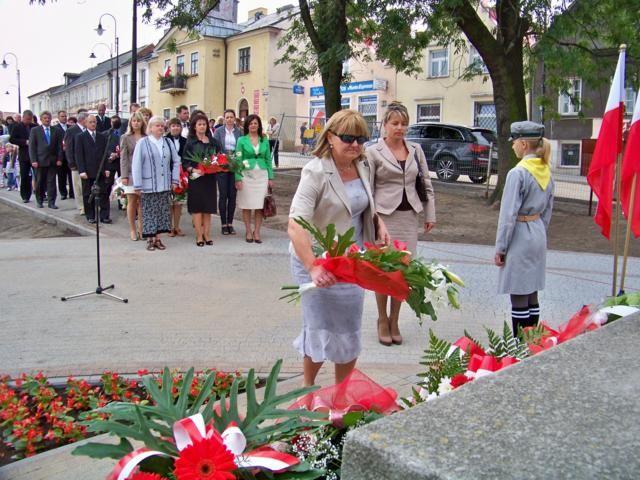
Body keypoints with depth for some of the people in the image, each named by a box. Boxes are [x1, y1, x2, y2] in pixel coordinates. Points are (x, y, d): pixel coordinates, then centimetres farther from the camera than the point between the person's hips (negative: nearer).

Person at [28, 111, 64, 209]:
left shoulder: (56, 131, 9)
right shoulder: (35, 130, 4)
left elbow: (59, 146, 7)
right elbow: (32, 146, 0)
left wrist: (59, 159, -2)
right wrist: (33, 160, -8)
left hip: (53, 161, 1)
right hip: (40, 160, -1)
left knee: (51, 182, 0)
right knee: (39, 182, 6)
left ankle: (51, 202, 2)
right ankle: (39, 201, 18)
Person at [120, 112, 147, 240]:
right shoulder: (125, 138, 4)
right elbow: (123, 158, 0)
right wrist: (124, 176, -8)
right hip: (131, 173, -1)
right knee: (132, 202, 3)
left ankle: (141, 228, 12)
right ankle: (132, 230, 12)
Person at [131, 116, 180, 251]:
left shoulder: (168, 143, 9)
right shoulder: (142, 143, -2)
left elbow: (176, 161, 12)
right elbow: (136, 165, -5)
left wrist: (174, 179, 3)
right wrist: (137, 185, -10)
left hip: (164, 185, 4)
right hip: (148, 186, -4)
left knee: (162, 212, 5)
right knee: (149, 212, 1)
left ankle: (158, 238, 14)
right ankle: (150, 239, 9)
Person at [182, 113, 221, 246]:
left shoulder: (213, 142, 12)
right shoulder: (190, 142, 2)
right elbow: (185, 161, -2)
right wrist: (192, 170, -19)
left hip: (210, 178, 3)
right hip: (196, 178, -3)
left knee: (208, 207, 5)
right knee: (197, 207, -2)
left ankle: (207, 234, 12)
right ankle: (199, 236, 3)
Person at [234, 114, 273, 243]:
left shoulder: (264, 140, 9)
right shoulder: (242, 140, 2)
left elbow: (268, 159, 11)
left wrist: (271, 177, 5)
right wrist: (238, 178, -9)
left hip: (262, 175, 2)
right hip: (247, 175, -2)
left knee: (260, 205, 1)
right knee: (247, 205, 2)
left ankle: (257, 232, 9)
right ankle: (248, 231, 13)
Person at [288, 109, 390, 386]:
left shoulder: (363, 168, 4)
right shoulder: (316, 171, -19)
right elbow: (295, 225, -28)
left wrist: (379, 223, 2)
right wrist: (313, 267, -40)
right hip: (319, 262, -6)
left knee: (350, 330, 14)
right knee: (322, 328, 5)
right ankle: (308, 389, 32)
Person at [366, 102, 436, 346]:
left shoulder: (416, 150, 10)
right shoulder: (374, 152, -2)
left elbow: (426, 184, 13)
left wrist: (430, 214, 9)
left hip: (409, 216, 4)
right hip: (384, 216, -3)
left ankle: (394, 321, 20)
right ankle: (382, 321, 19)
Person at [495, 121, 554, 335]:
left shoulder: (518, 173, -17)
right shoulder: (546, 172, 8)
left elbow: (509, 214, -17)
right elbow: (547, 210, 15)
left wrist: (500, 248, -10)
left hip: (520, 237, -8)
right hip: (538, 236, 8)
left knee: (519, 297, -1)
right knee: (532, 295, 15)